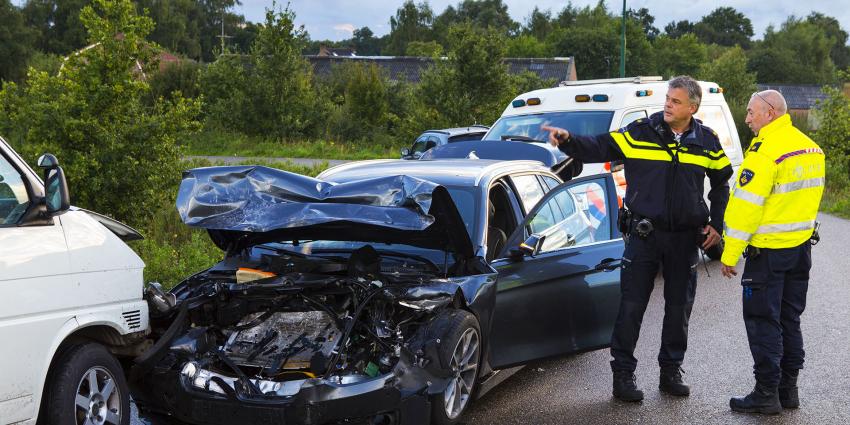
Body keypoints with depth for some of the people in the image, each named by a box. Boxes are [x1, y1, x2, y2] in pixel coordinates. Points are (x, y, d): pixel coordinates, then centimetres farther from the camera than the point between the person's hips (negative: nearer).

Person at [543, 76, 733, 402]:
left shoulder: (706, 141, 4)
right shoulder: (641, 132, -5)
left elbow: (721, 184, 16)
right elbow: (598, 148, -12)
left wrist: (716, 225, 8)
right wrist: (567, 140, -30)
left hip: (686, 238, 3)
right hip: (643, 234, -2)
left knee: (679, 307, 11)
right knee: (631, 306, -1)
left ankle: (671, 371, 26)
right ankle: (623, 375, 10)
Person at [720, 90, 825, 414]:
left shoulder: (765, 151, -18)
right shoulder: (810, 147, 10)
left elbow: (745, 205, -20)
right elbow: (808, 196, 16)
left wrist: (730, 254, -17)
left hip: (769, 250, -8)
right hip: (801, 246, 8)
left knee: (763, 322, 0)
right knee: (789, 320, 16)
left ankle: (767, 393, 3)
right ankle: (788, 388, 23)